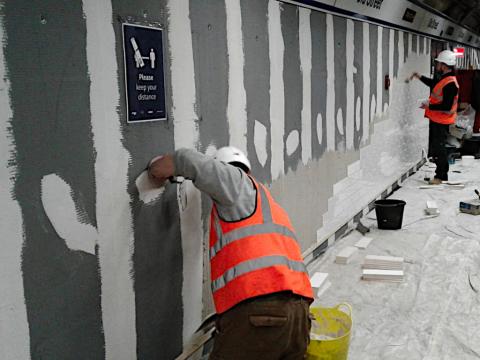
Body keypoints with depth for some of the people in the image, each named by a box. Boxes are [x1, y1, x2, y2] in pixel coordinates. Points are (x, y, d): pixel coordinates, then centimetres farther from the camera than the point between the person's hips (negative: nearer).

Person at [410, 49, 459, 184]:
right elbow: (433, 83, 32)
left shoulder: (450, 84, -23)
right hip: (435, 120, 10)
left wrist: (429, 106, -18)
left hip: (441, 122, -10)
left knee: (438, 149, -4)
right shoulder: (444, 78, 8)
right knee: (435, 147, 17)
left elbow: (447, 107, -27)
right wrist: (420, 77, 22)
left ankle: (441, 176, 5)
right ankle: (441, 174, 27)